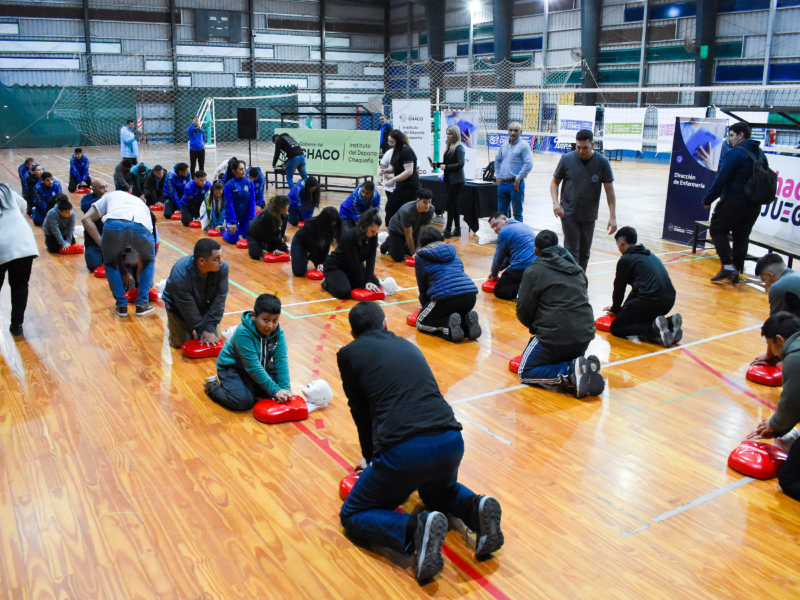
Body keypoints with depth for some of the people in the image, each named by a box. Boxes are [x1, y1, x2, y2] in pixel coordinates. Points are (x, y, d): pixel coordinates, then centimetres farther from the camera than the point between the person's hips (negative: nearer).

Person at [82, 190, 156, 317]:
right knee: (149, 261, 31)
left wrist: (101, 242, 21)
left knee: (110, 263, 30)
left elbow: (86, 219, 24)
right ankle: (142, 305, 26)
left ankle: (121, 305, 27)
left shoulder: (110, 196, 39)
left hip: (113, 224, -1)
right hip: (141, 226, 1)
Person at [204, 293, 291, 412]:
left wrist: (285, 387, -31)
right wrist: (275, 390, -35)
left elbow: (281, 360, -19)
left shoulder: (278, 332, -14)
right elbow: (253, 366, -33)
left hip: (261, 366, 6)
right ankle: (213, 386, 2)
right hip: (232, 368, -6)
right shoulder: (243, 333, -31)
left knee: (283, 384, -13)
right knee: (244, 401, -25)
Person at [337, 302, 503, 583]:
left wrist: (370, 457, 35)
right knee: (438, 491, 39)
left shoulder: (348, 354, 11)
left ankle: (416, 528, -11)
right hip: (451, 443, 6)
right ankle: (476, 509, 5)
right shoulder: (408, 346, 26)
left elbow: (361, 412, 17)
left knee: (352, 516, 18)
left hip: (403, 452, -5)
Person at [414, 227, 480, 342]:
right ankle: (467, 322, 1)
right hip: (470, 296, 5)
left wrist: (425, 306, 38)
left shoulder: (420, 258, 12)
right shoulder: (452, 251, 24)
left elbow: (422, 288, 17)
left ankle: (448, 324, -13)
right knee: (460, 313, 36)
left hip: (446, 298, -5)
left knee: (421, 322, 15)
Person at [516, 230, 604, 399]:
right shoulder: (577, 269, 17)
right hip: (585, 334, 7)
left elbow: (524, 310, -5)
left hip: (554, 336, -6)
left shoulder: (533, 271, -3)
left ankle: (570, 372, -15)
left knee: (526, 373, 9)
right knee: (570, 358, 34)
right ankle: (586, 368, -2)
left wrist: (534, 327, 18)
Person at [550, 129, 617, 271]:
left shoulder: (602, 162, -5)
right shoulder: (567, 159, -6)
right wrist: (555, 202, -11)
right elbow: (554, 182, 6)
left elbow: (609, 191, -2)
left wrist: (612, 217, -7)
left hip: (589, 216, 1)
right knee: (571, 252, -5)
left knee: (584, 253, 10)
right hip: (569, 214, -1)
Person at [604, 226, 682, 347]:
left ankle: (654, 328, -17)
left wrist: (616, 309, 24)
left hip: (651, 300, -8)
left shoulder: (626, 259, 1)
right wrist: (621, 309, 37)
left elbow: (619, 288, 7)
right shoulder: (650, 255, 26)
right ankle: (669, 323, 4)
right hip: (669, 301, 8)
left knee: (616, 328, 3)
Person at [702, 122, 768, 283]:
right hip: (754, 205, 8)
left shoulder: (735, 152, -13)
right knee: (742, 237, 14)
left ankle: (728, 265, -8)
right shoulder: (760, 154, 12)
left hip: (734, 201, -7)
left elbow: (721, 179, -16)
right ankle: (736, 272, 17)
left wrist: (708, 199, -9)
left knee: (717, 230, 5)